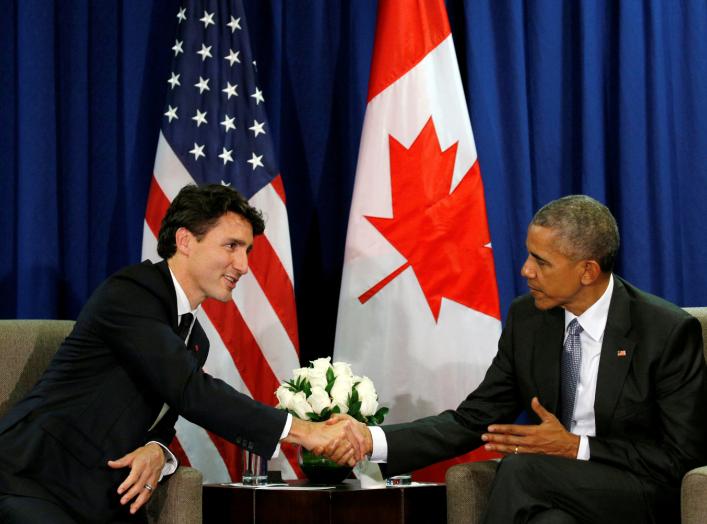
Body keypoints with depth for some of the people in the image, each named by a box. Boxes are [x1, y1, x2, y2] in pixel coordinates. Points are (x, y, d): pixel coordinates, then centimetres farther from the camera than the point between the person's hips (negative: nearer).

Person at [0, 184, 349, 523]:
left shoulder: (195, 341, 14)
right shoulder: (128, 293, -14)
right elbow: (190, 392, -23)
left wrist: (156, 451, -11)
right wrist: (301, 431, -24)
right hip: (30, 484, -8)